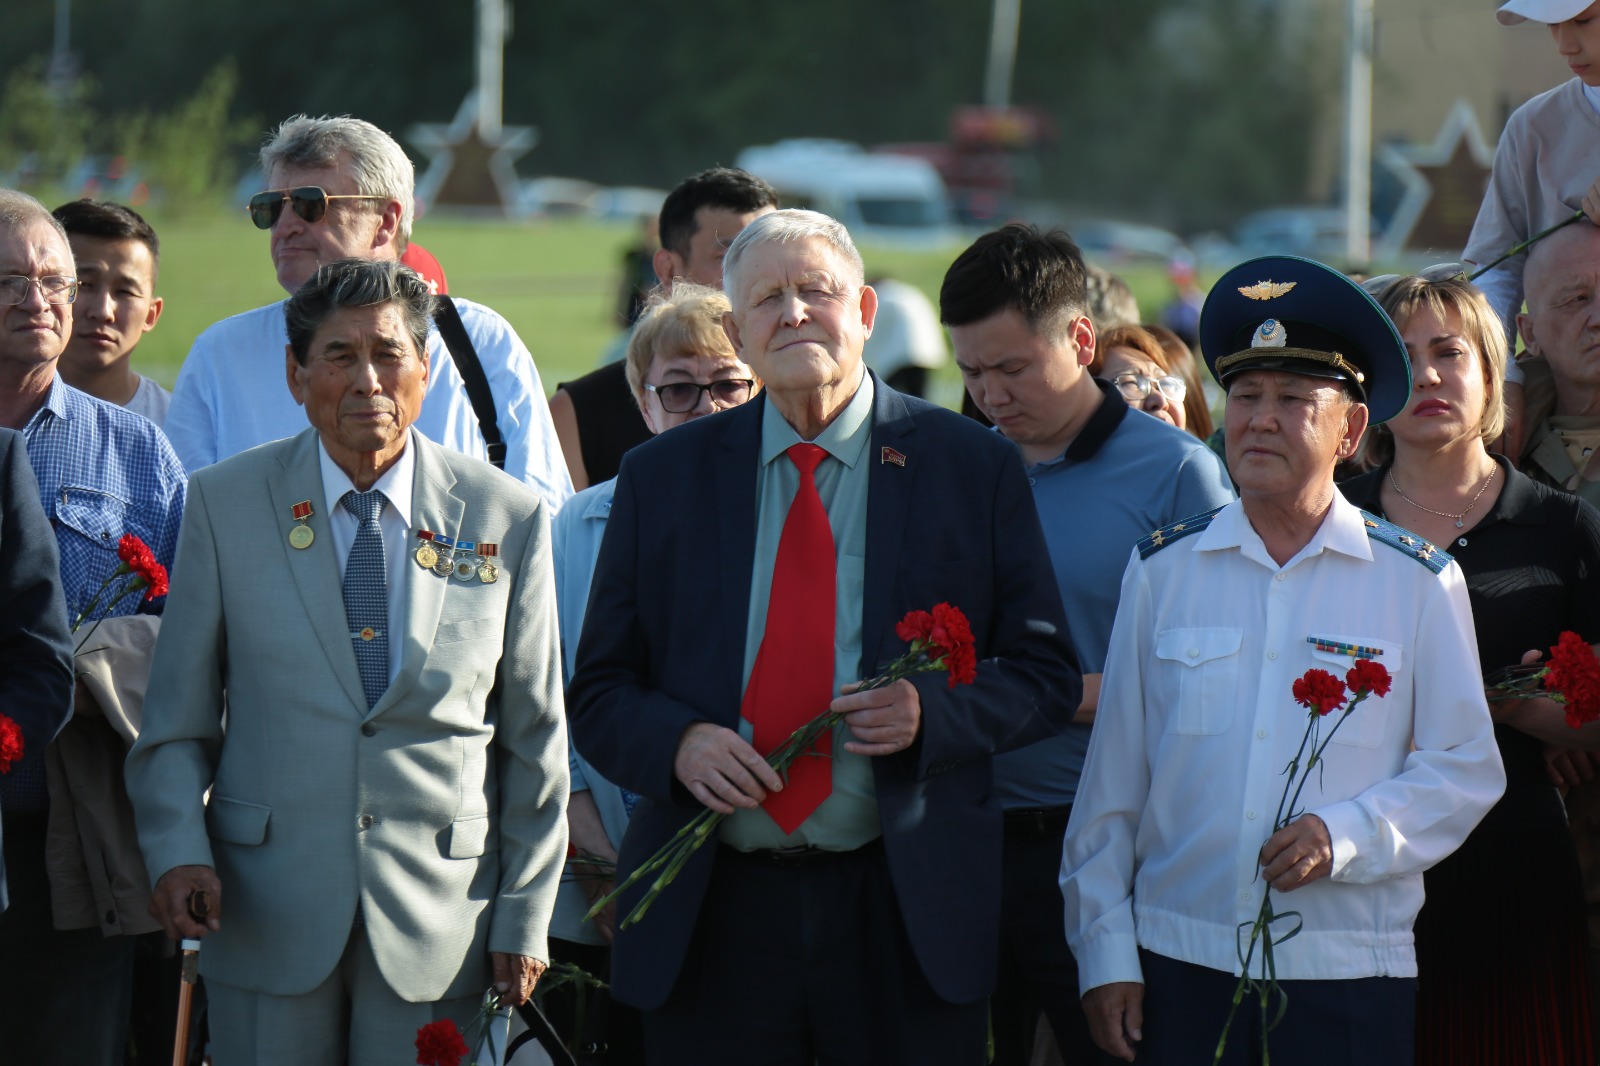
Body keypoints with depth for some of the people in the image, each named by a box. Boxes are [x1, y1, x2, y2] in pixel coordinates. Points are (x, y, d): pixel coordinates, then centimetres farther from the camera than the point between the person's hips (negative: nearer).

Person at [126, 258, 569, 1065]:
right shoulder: (225, 504, 3)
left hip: (437, 925, 0)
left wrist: (525, 918, 3)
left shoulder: (508, 519, 3)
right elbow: (177, 714, 5)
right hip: (268, 913, 0)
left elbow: (534, 741, 6)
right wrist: (177, 848, -10)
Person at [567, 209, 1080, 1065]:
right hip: (709, 915, 1)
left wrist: (931, 712, -15)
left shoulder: (973, 468, 4)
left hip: (907, 912, -1)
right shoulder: (662, 478, 9)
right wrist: (677, 741, -12)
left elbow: (1046, 674, 5)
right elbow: (599, 693, 10)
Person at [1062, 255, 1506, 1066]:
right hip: (1178, 968, 1)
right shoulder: (1161, 570, 8)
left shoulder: (1418, 582, 3)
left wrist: (1345, 836, -13)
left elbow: (1467, 769, 3)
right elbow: (1112, 777, 9)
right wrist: (1104, 952, 5)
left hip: (1349, 979, -1)